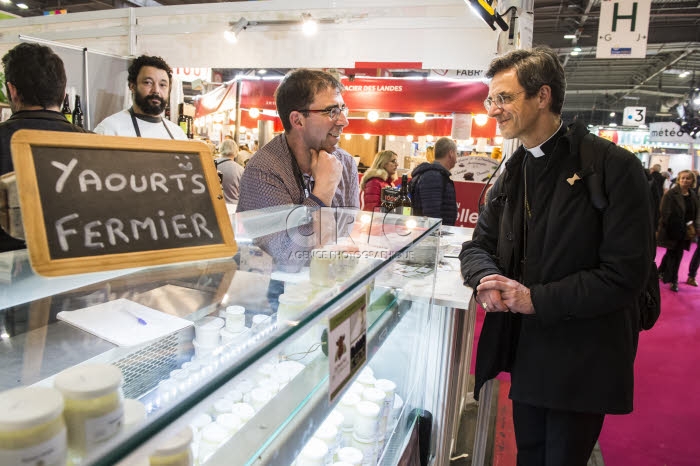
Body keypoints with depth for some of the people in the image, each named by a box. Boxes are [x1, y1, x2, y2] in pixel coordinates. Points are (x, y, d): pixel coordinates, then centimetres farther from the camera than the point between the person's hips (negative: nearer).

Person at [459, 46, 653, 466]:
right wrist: (487, 278, -14)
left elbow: (625, 275, -19)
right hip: (525, 352, 6)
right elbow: (478, 243, 8)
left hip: (582, 363, -6)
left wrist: (536, 299, -21)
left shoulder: (613, 167, -15)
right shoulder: (514, 172, 5)